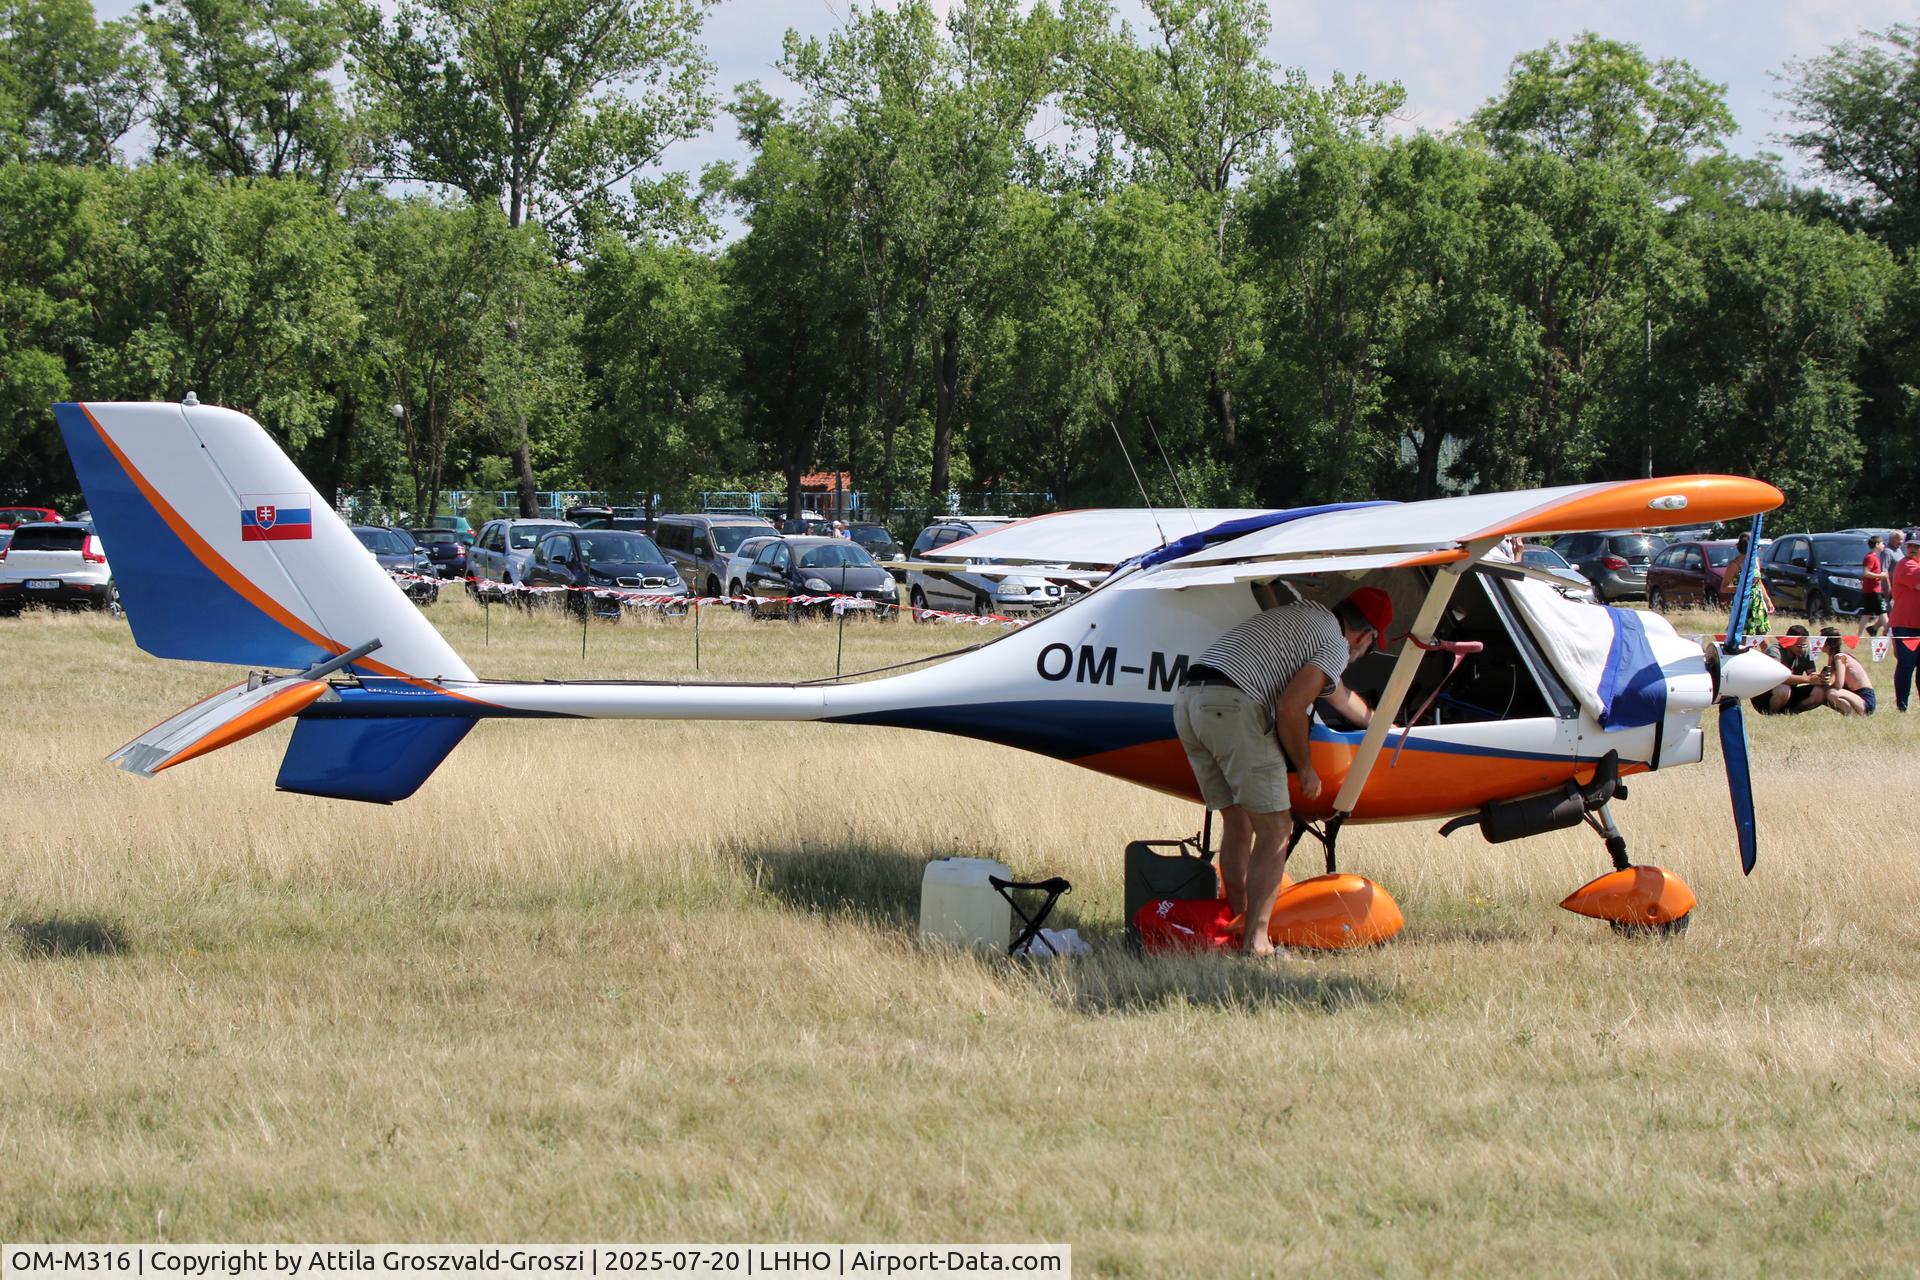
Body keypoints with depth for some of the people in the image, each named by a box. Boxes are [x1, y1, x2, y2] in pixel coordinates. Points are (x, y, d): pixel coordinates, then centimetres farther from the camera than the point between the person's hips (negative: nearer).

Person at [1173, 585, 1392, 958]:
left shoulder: (1302, 612, 32)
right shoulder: (1337, 646, 4)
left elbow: (1337, 693, 49)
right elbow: (1290, 708, -10)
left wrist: (1375, 721, 65)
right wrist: (1306, 768, 5)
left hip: (1186, 700, 9)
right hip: (1232, 704, -9)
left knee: (1237, 823, 17)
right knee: (1274, 829, -3)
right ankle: (1256, 940, -10)